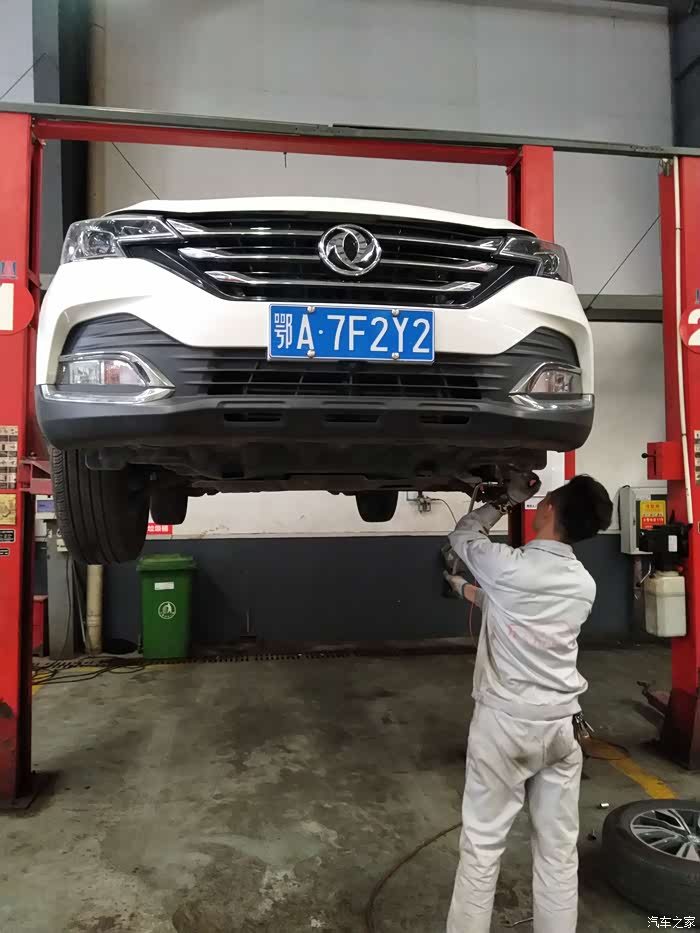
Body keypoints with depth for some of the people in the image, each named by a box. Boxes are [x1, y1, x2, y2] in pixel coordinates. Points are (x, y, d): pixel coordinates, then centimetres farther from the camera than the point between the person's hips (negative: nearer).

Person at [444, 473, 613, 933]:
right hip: (561, 723, 5)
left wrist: (507, 500, 11)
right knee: (559, 849, 15)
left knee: (482, 845, 8)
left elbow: (462, 534, 4)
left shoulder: (508, 565, -17)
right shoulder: (585, 584, 2)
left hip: (504, 721, -5)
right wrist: (466, 589, 26)